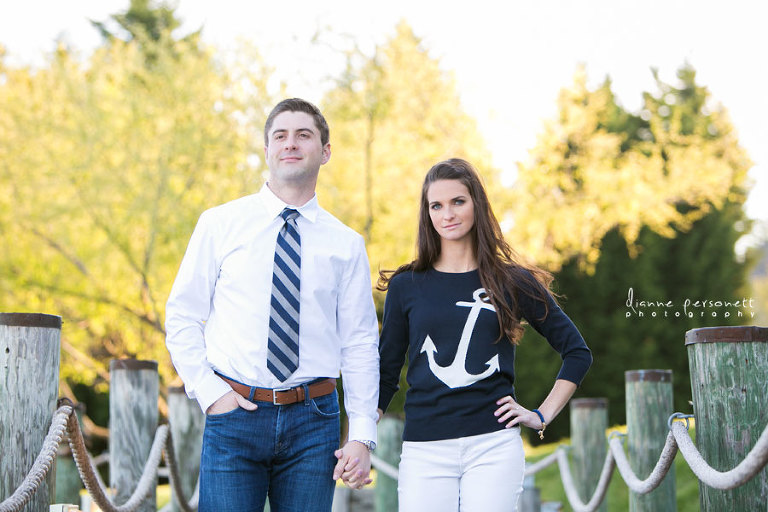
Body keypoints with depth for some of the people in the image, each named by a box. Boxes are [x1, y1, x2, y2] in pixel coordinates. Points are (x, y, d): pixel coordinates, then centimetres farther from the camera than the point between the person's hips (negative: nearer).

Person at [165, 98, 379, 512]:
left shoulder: (346, 244, 8)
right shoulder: (220, 224, 5)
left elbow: (360, 344, 6)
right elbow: (182, 317, 6)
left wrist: (361, 437, -1)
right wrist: (209, 393, -5)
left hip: (313, 419, 1)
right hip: (233, 416, -1)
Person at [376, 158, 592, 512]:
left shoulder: (513, 282, 7)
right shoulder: (406, 286, 9)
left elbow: (577, 352, 14)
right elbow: (385, 373, 13)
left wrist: (542, 416, 5)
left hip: (493, 446, -1)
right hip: (424, 451, 1)